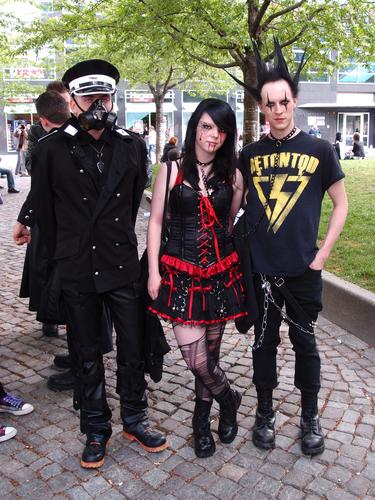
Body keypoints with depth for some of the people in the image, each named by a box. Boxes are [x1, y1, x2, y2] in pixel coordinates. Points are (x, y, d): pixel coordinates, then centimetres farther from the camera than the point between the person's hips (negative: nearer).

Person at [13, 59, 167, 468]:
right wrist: (62, 254, 9)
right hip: (77, 272, -1)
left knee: (133, 350, 10)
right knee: (87, 357, 12)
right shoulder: (51, 149, -6)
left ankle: (134, 419, 33)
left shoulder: (133, 146, 0)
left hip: (123, 267, 2)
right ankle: (96, 430, 31)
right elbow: (42, 208, 3)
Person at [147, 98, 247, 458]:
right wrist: (154, 272, -3)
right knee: (195, 356, -6)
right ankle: (228, 399, 25)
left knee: (210, 350, 11)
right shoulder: (172, 170, -1)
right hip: (180, 272, -2)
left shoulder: (232, 175, 6)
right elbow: (155, 222, 0)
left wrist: (231, 260, 11)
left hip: (221, 270, 2)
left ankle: (202, 420, 33)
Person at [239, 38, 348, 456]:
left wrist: (322, 254, -4)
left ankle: (310, 417, 32)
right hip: (260, 268, 2)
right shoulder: (250, 154, 3)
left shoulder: (319, 150, -3)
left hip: (303, 269, -1)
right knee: (264, 342, 13)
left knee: (304, 343, 12)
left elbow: (341, 204, 3)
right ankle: (265, 413, 32)